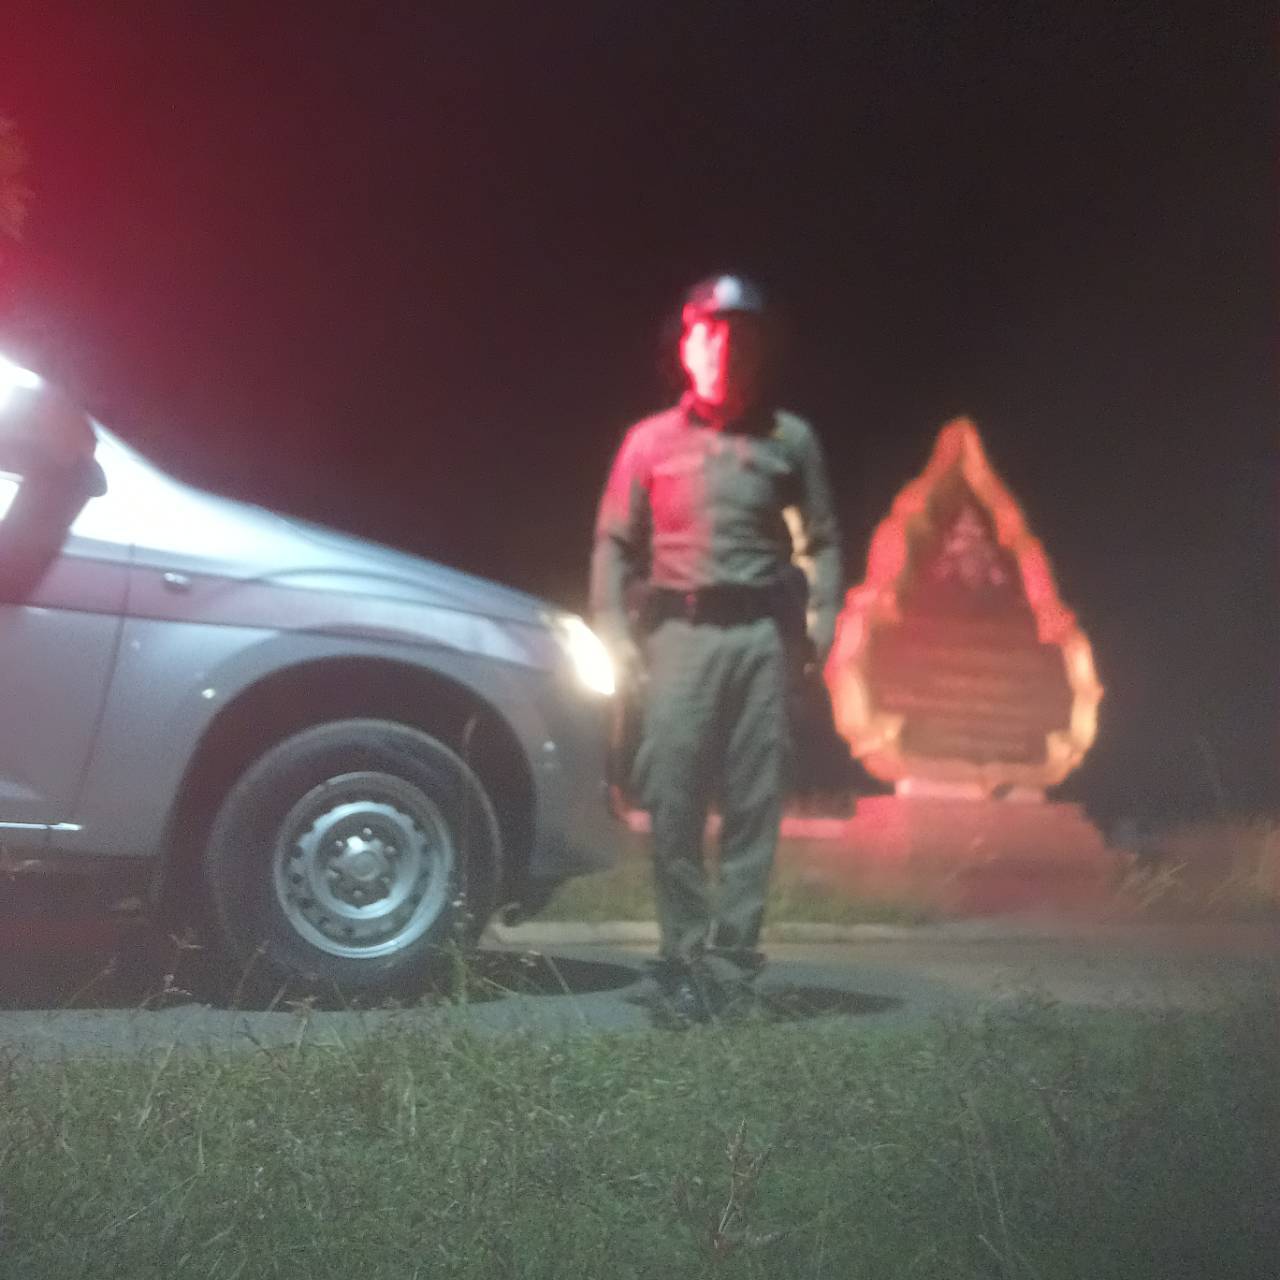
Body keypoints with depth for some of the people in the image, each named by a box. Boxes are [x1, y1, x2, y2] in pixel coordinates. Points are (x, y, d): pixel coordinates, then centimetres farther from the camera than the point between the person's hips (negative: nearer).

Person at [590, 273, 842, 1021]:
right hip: (678, 632, 0)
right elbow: (614, 543, 9)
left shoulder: (790, 440, 10)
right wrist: (615, 631, -1)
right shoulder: (651, 441, 11)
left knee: (755, 802, -1)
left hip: (761, 633, 0)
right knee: (674, 801, -4)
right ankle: (685, 951, 6)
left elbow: (823, 540, 11)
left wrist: (821, 621, -2)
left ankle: (732, 956, 4)